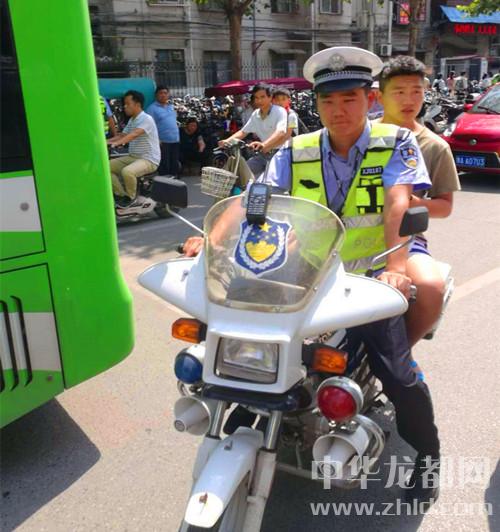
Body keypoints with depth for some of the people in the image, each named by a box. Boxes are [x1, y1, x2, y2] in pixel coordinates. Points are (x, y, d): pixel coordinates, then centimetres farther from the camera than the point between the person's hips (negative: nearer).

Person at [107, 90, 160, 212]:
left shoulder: (146, 119, -15)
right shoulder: (131, 120, 15)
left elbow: (134, 135, -29)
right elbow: (122, 135, 16)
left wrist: (116, 143, -41)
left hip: (149, 160, -9)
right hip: (132, 157, 9)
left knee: (127, 171, -35)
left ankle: (131, 198, -10)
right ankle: (121, 195, 4)